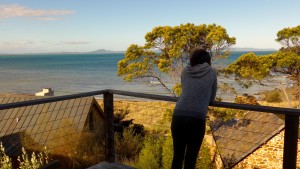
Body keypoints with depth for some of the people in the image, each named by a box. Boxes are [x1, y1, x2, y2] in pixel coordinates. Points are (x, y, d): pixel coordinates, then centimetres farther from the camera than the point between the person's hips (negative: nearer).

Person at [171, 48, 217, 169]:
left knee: (178, 155, 14)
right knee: (191, 158, 9)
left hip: (178, 116, 3)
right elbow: (212, 97, 19)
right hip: (197, 119, -2)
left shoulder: (185, 71, 18)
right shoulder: (211, 72, 13)